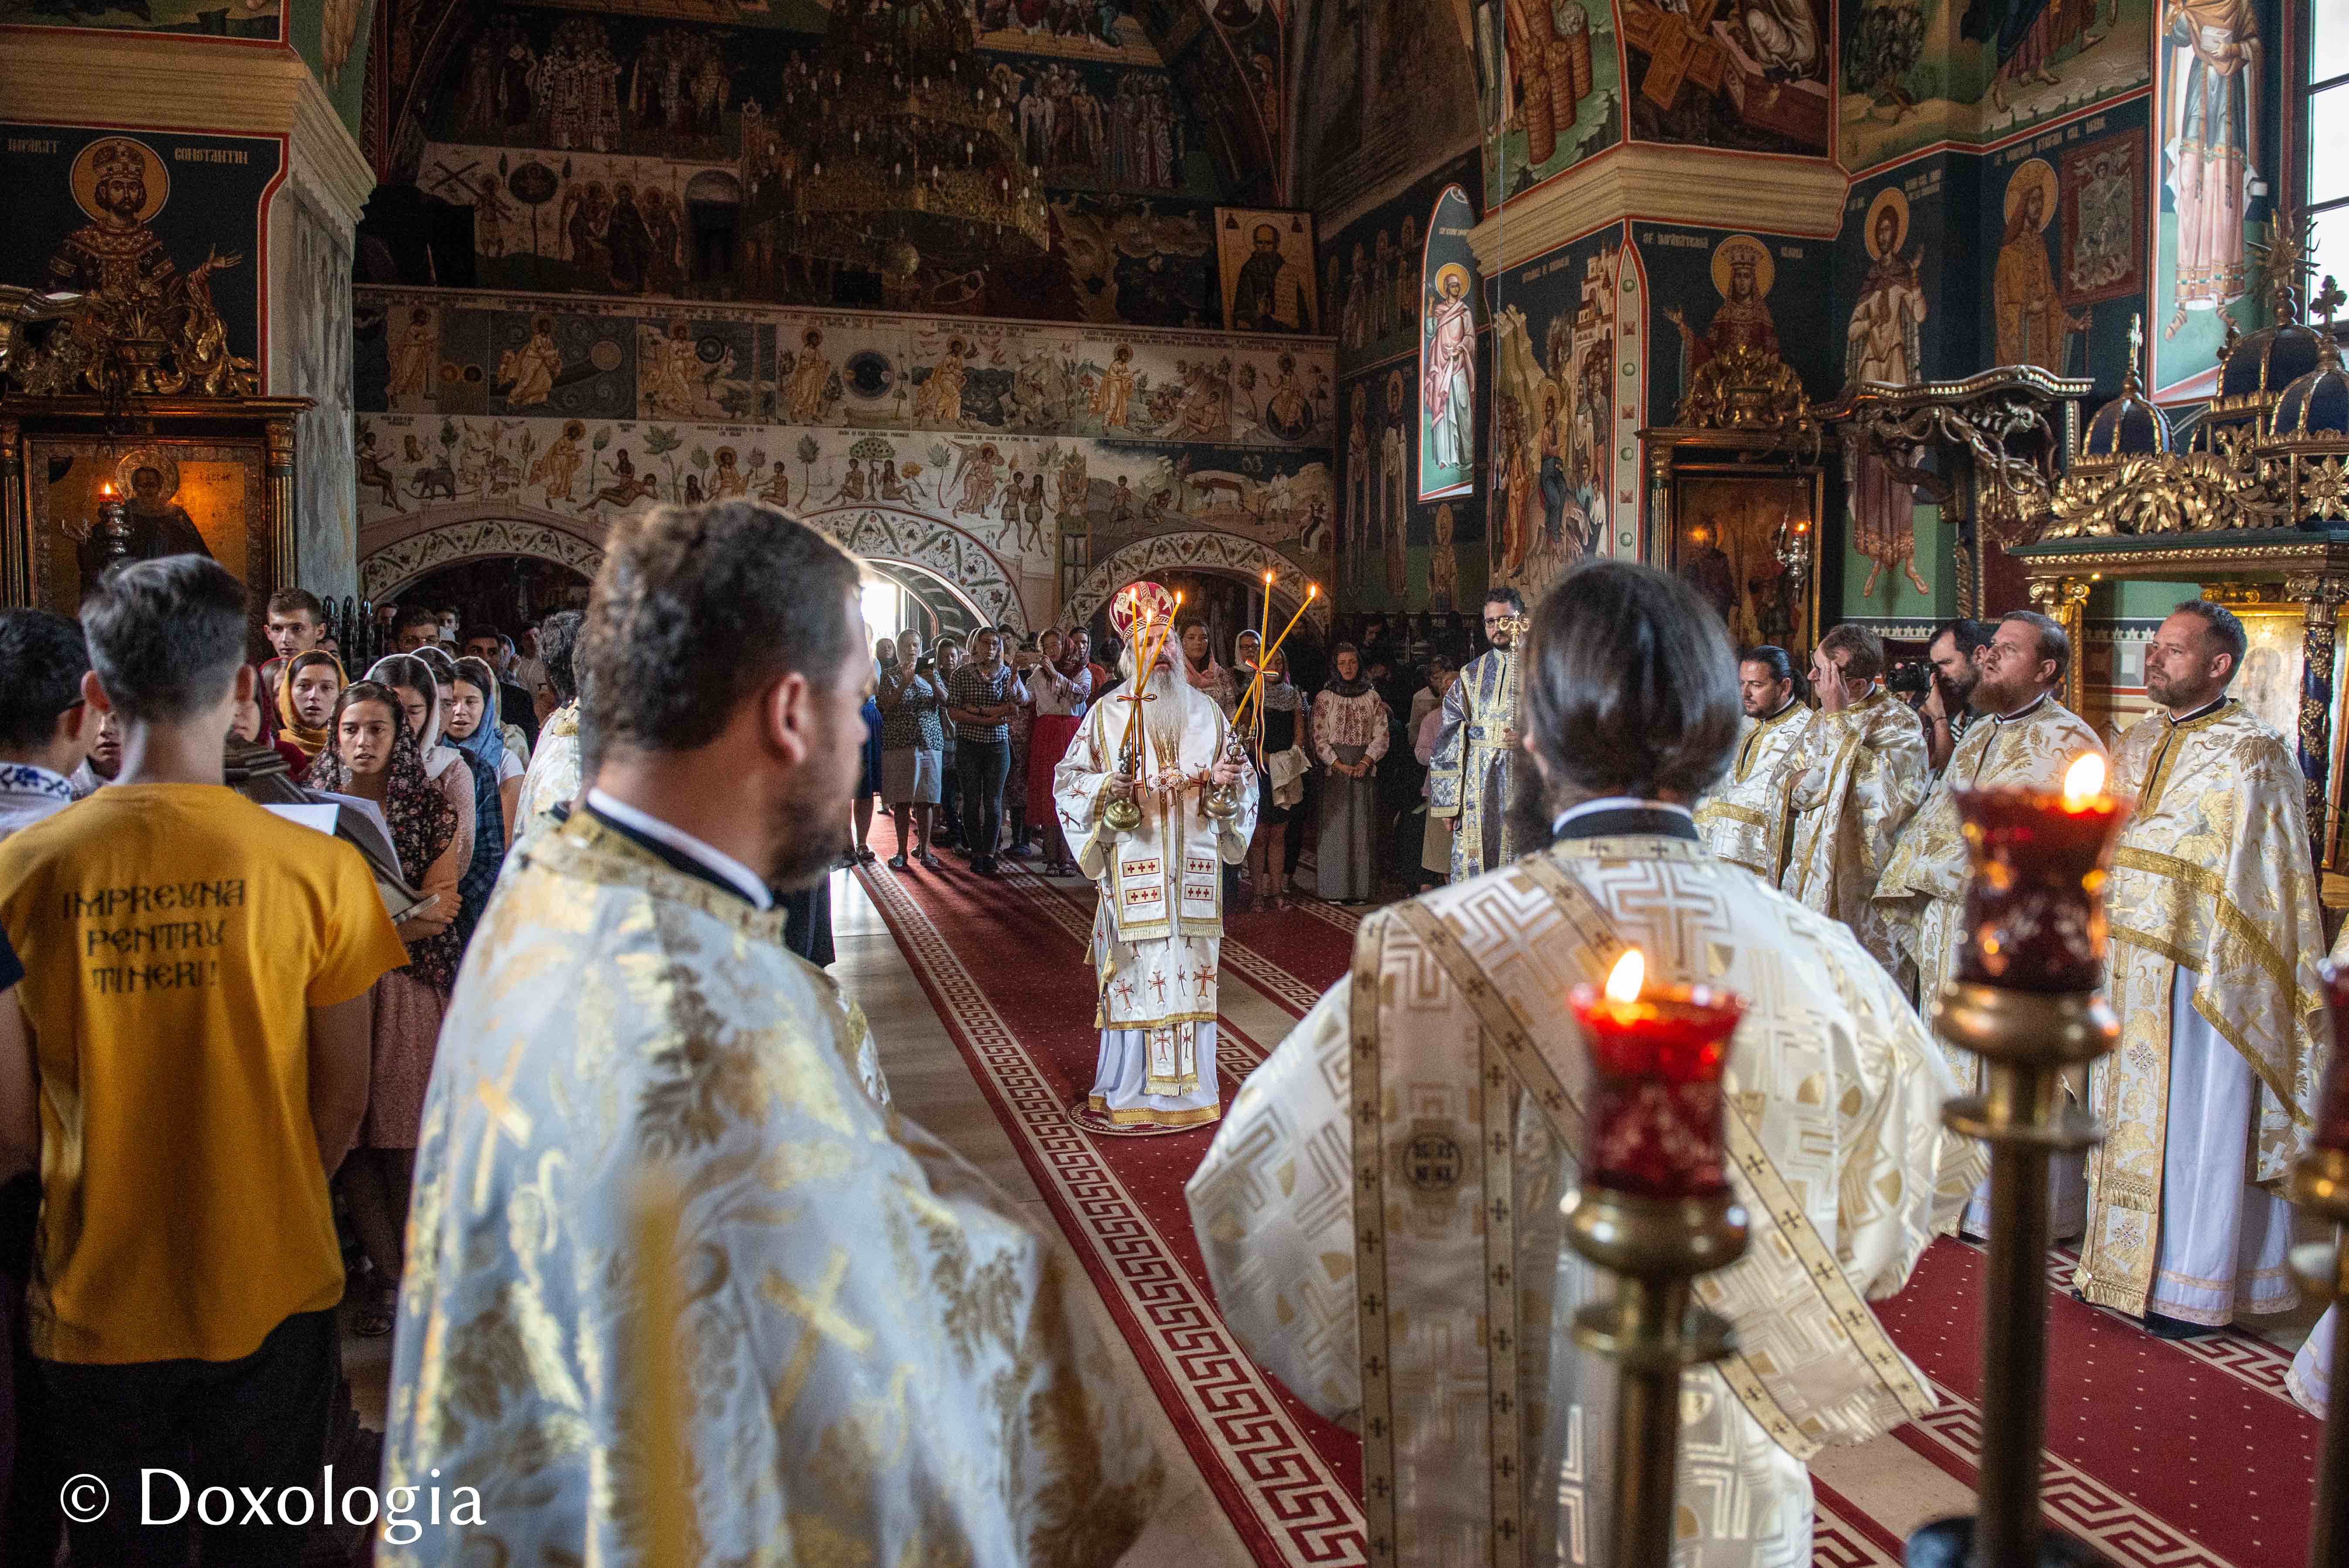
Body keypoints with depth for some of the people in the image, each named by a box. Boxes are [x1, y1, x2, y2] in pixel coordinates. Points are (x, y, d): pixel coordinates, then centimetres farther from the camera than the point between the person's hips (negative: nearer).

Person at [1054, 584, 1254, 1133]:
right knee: (1136, 969, -3)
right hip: (1133, 862, -2)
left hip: (1192, 862, 3)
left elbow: (1237, 770, 16)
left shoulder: (1204, 708, 11)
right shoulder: (1109, 711, 4)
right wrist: (1106, 786, -16)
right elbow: (1070, 777, 3)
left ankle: (1189, 1085, 15)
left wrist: (1227, 778, -7)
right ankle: (1129, 1091, 6)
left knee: (1191, 968, 5)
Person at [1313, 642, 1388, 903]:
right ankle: (1337, 890, 1)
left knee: (1363, 827, 1)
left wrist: (1364, 763, -12)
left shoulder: (1373, 698, 8)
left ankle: (1360, 889, 5)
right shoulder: (1325, 698, 3)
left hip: (1365, 771, 2)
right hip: (1334, 770, -1)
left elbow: (1381, 736, 3)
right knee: (1336, 827, -2)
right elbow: (1320, 739, -2)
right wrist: (1340, 765, -13)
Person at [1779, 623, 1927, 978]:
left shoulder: (1898, 722, -7)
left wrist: (1839, 719, -19)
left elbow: (1878, 789, -23)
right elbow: (1788, 789, 10)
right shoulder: (1821, 719, 16)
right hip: (1809, 881, 6)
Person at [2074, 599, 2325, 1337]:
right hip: (2127, 969, 7)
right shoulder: (2136, 744, 11)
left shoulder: (2254, 753, -10)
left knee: (2195, 1119, 2)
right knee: (2130, 1109, 12)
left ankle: (2191, 1282, 14)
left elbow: (2269, 879, -12)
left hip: (2203, 971, -7)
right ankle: (2127, 1259, 24)